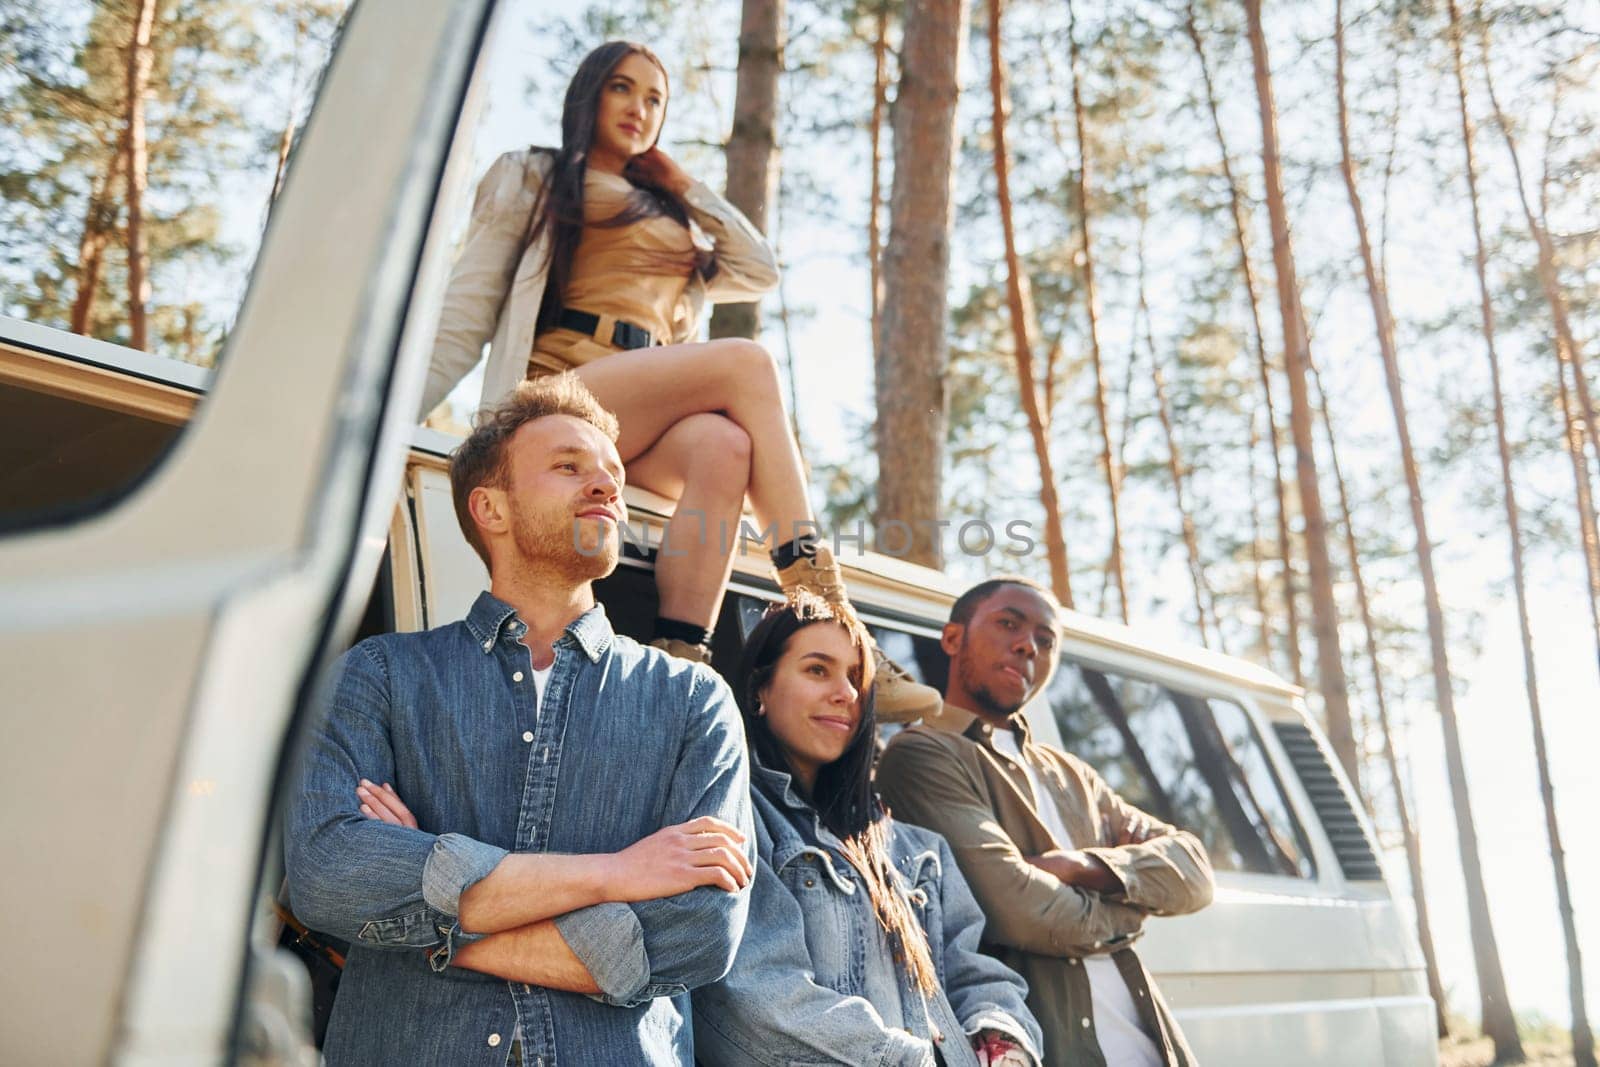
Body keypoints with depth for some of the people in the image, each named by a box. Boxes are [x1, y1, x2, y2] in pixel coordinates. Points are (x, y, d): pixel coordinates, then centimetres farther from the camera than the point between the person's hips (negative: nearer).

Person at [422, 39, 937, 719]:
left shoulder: (673, 221, 35)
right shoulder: (531, 179, 18)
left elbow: (761, 272, 24)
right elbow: (467, 315, 7)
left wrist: (686, 189, 27)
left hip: (646, 431, 4)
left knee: (724, 445, -34)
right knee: (744, 361, -28)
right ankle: (832, 629, -35)